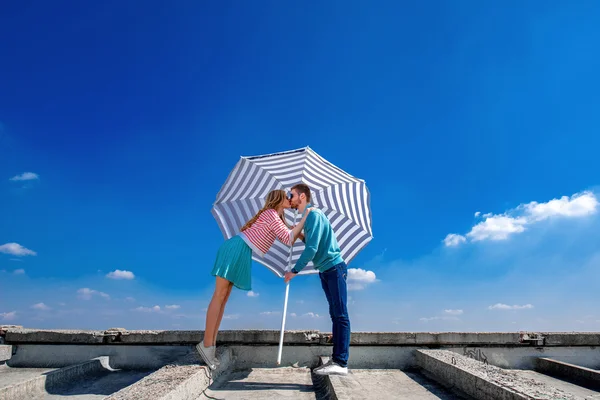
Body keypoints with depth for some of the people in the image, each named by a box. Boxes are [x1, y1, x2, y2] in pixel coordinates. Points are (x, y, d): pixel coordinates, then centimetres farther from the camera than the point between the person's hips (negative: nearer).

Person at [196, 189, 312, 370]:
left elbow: (288, 238, 27)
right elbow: (288, 239, -11)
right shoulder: (271, 214, -8)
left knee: (224, 298, 5)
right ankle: (206, 344, -7)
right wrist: (305, 217, -7)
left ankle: (211, 344, 7)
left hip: (241, 253, 10)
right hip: (237, 249, -10)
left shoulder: (275, 218, 21)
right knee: (219, 295, -9)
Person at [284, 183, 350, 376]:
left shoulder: (314, 214, -15)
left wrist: (294, 270, -17)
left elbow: (312, 248, -22)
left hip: (334, 268, -10)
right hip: (325, 270, 10)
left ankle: (341, 363, -6)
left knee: (340, 315, -8)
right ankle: (336, 360, 14)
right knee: (335, 314, 9)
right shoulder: (307, 217, 14)